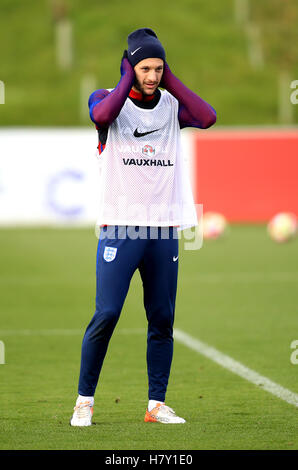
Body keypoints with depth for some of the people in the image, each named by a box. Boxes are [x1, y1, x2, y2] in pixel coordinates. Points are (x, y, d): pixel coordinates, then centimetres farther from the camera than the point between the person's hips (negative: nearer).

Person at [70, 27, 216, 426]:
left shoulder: (171, 105, 11)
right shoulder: (107, 99, 2)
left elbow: (207, 118, -9)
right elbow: (103, 114, -24)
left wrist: (170, 79, -3)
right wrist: (128, 78, -10)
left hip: (164, 230, 4)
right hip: (120, 228, -4)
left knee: (162, 319, 5)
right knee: (107, 314, -9)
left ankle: (157, 404, 13)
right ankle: (85, 400, 3)